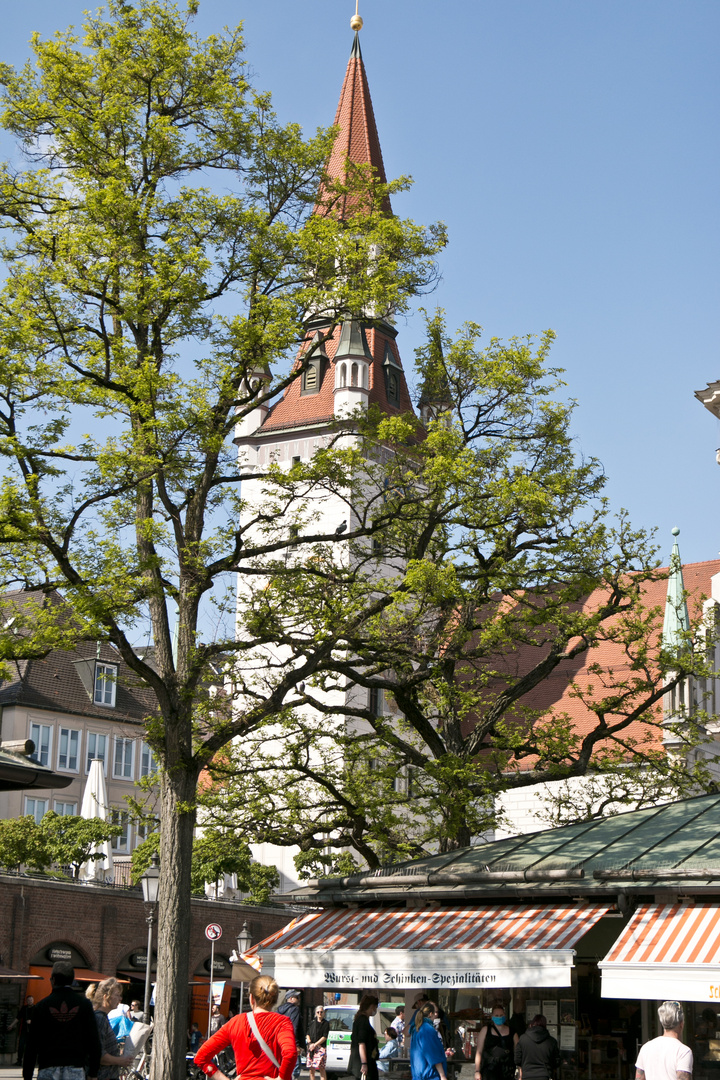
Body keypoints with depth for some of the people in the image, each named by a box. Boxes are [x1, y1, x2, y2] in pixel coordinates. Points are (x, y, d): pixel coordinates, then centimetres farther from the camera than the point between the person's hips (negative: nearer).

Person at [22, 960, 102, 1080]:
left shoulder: (41, 1006, 0)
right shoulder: (84, 1004, 3)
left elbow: (31, 1044, 1)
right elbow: (94, 1041, 3)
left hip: (48, 1069, -1)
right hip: (76, 1069, 1)